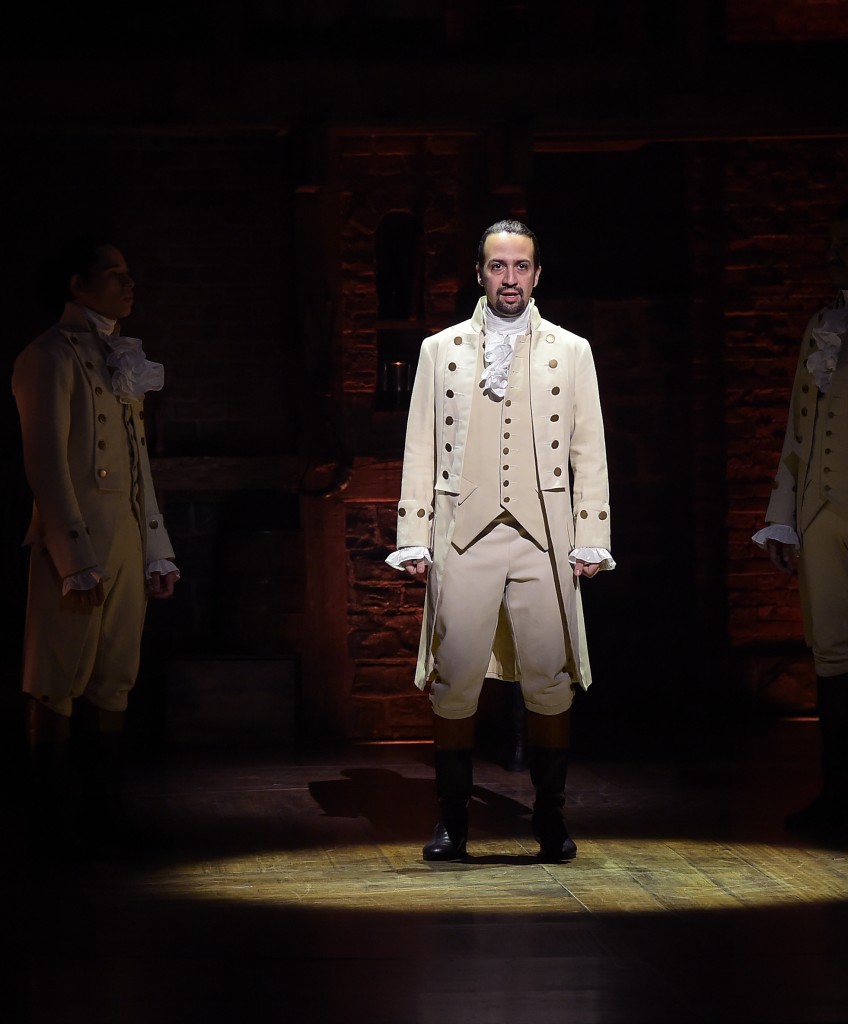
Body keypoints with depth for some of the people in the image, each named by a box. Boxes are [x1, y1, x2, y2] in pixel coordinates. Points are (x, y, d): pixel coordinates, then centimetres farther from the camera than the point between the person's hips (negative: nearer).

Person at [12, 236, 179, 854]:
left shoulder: (122, 359, 18)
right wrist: (76, 560, -17)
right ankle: (56, 827, 1)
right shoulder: (52, 357, -6)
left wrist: (158, 552, 15)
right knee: (59, 685, -3)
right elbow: (47, 462, -12)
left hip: (127, 546, 8)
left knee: (114, 682, 8)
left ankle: (102, 813, 13)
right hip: (76, 545, -8)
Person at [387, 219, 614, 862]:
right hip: (463, 537, 0)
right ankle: (453, 822, 5)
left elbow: (589, 452, 9)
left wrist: (591, 540, 2)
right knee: (455, 682, -4)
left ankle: (551, 820, 9)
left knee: (550, 682, -2)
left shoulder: (571, 352, 11)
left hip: (544, 541, 0)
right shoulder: (441, 351, 12)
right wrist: (413, 540, 3)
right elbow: (421, 452, 10)